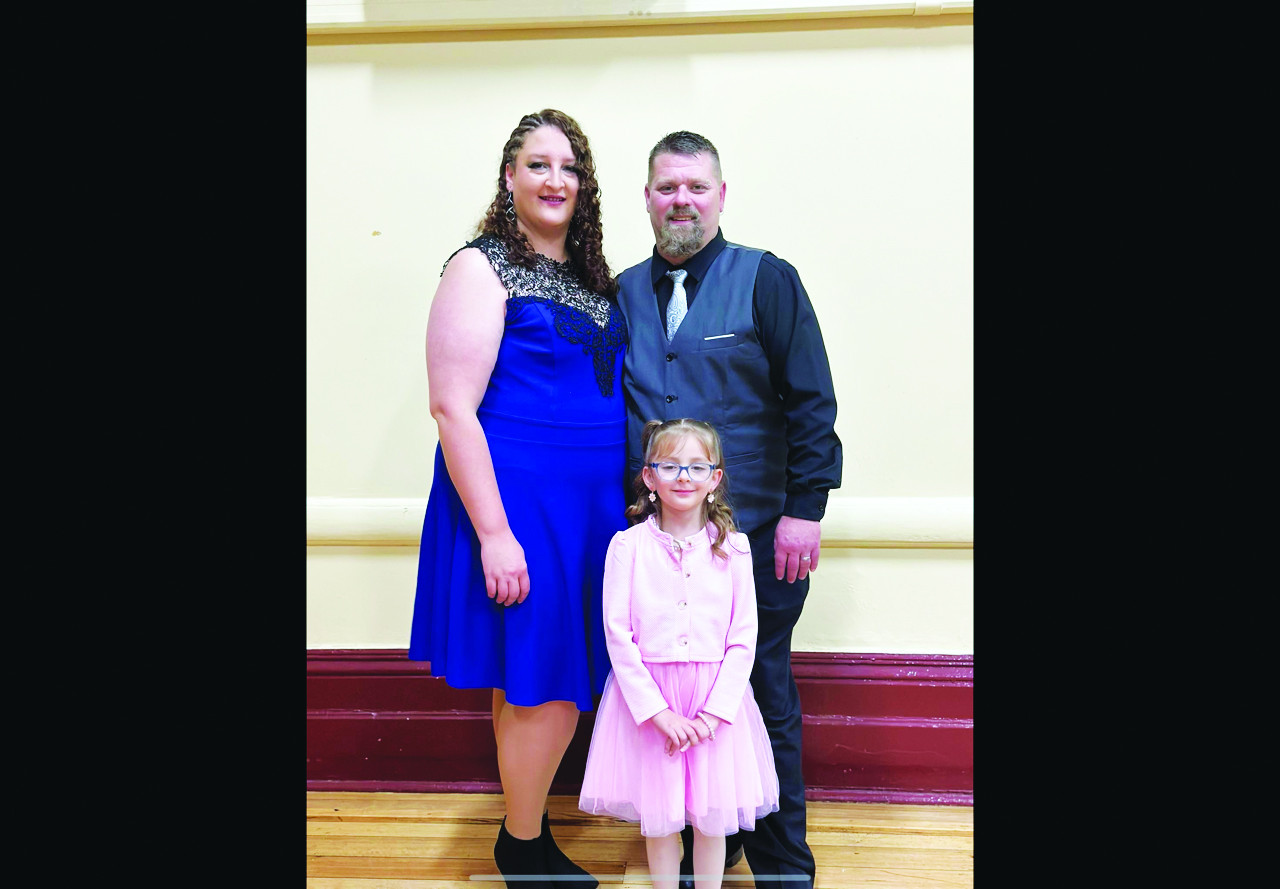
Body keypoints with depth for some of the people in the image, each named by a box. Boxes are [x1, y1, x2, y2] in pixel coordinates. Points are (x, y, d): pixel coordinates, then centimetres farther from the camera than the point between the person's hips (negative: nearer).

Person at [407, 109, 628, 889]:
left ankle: (526, 817, 35)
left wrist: (629, 495, 14)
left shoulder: (591, 275, 13)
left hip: (589, 504, 7)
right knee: (544, 683, 1)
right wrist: (493, 533, -20)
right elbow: (452, 406, -15)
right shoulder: (482, 269, -9)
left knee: (533, 682, 16)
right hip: (517, 502, -7)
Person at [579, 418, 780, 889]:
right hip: (647, 693, -1)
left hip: (716, 695, 1)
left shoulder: (732, 548, -1)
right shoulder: (628, 545, -5)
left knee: (712, 813, 11)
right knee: (658, 814, 11)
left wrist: (714, 711, -10)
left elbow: (743, 638, -1)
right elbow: (618, 635, -7)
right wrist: (657, 710, -12)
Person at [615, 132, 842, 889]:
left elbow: (811, 401, -5)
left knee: (765, 699, 7)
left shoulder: (767, 280, -1)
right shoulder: (624, 294, 10)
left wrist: (804, 508, -11)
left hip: (756, 536, -3)